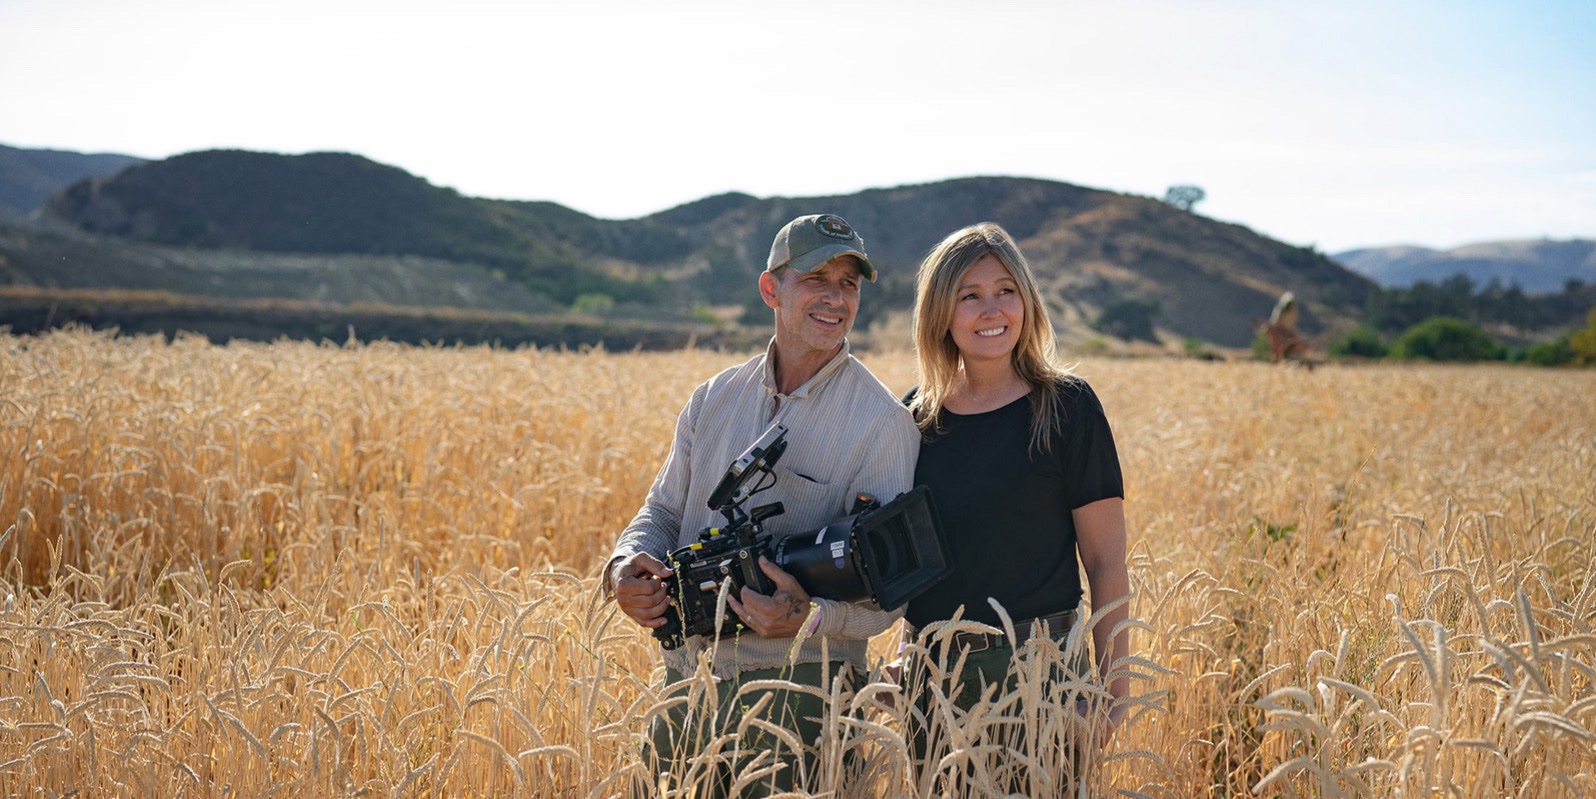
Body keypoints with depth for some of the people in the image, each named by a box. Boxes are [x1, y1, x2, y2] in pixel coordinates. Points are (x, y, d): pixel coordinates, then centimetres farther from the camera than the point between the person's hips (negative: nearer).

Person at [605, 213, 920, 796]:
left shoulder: (882, 421, -6)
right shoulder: (713, 400, 10)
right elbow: (665, 510, 15)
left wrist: (809, 618, -28)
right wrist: (629, 565, -7)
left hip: (796, 689, -5)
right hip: (685, 682, 5)